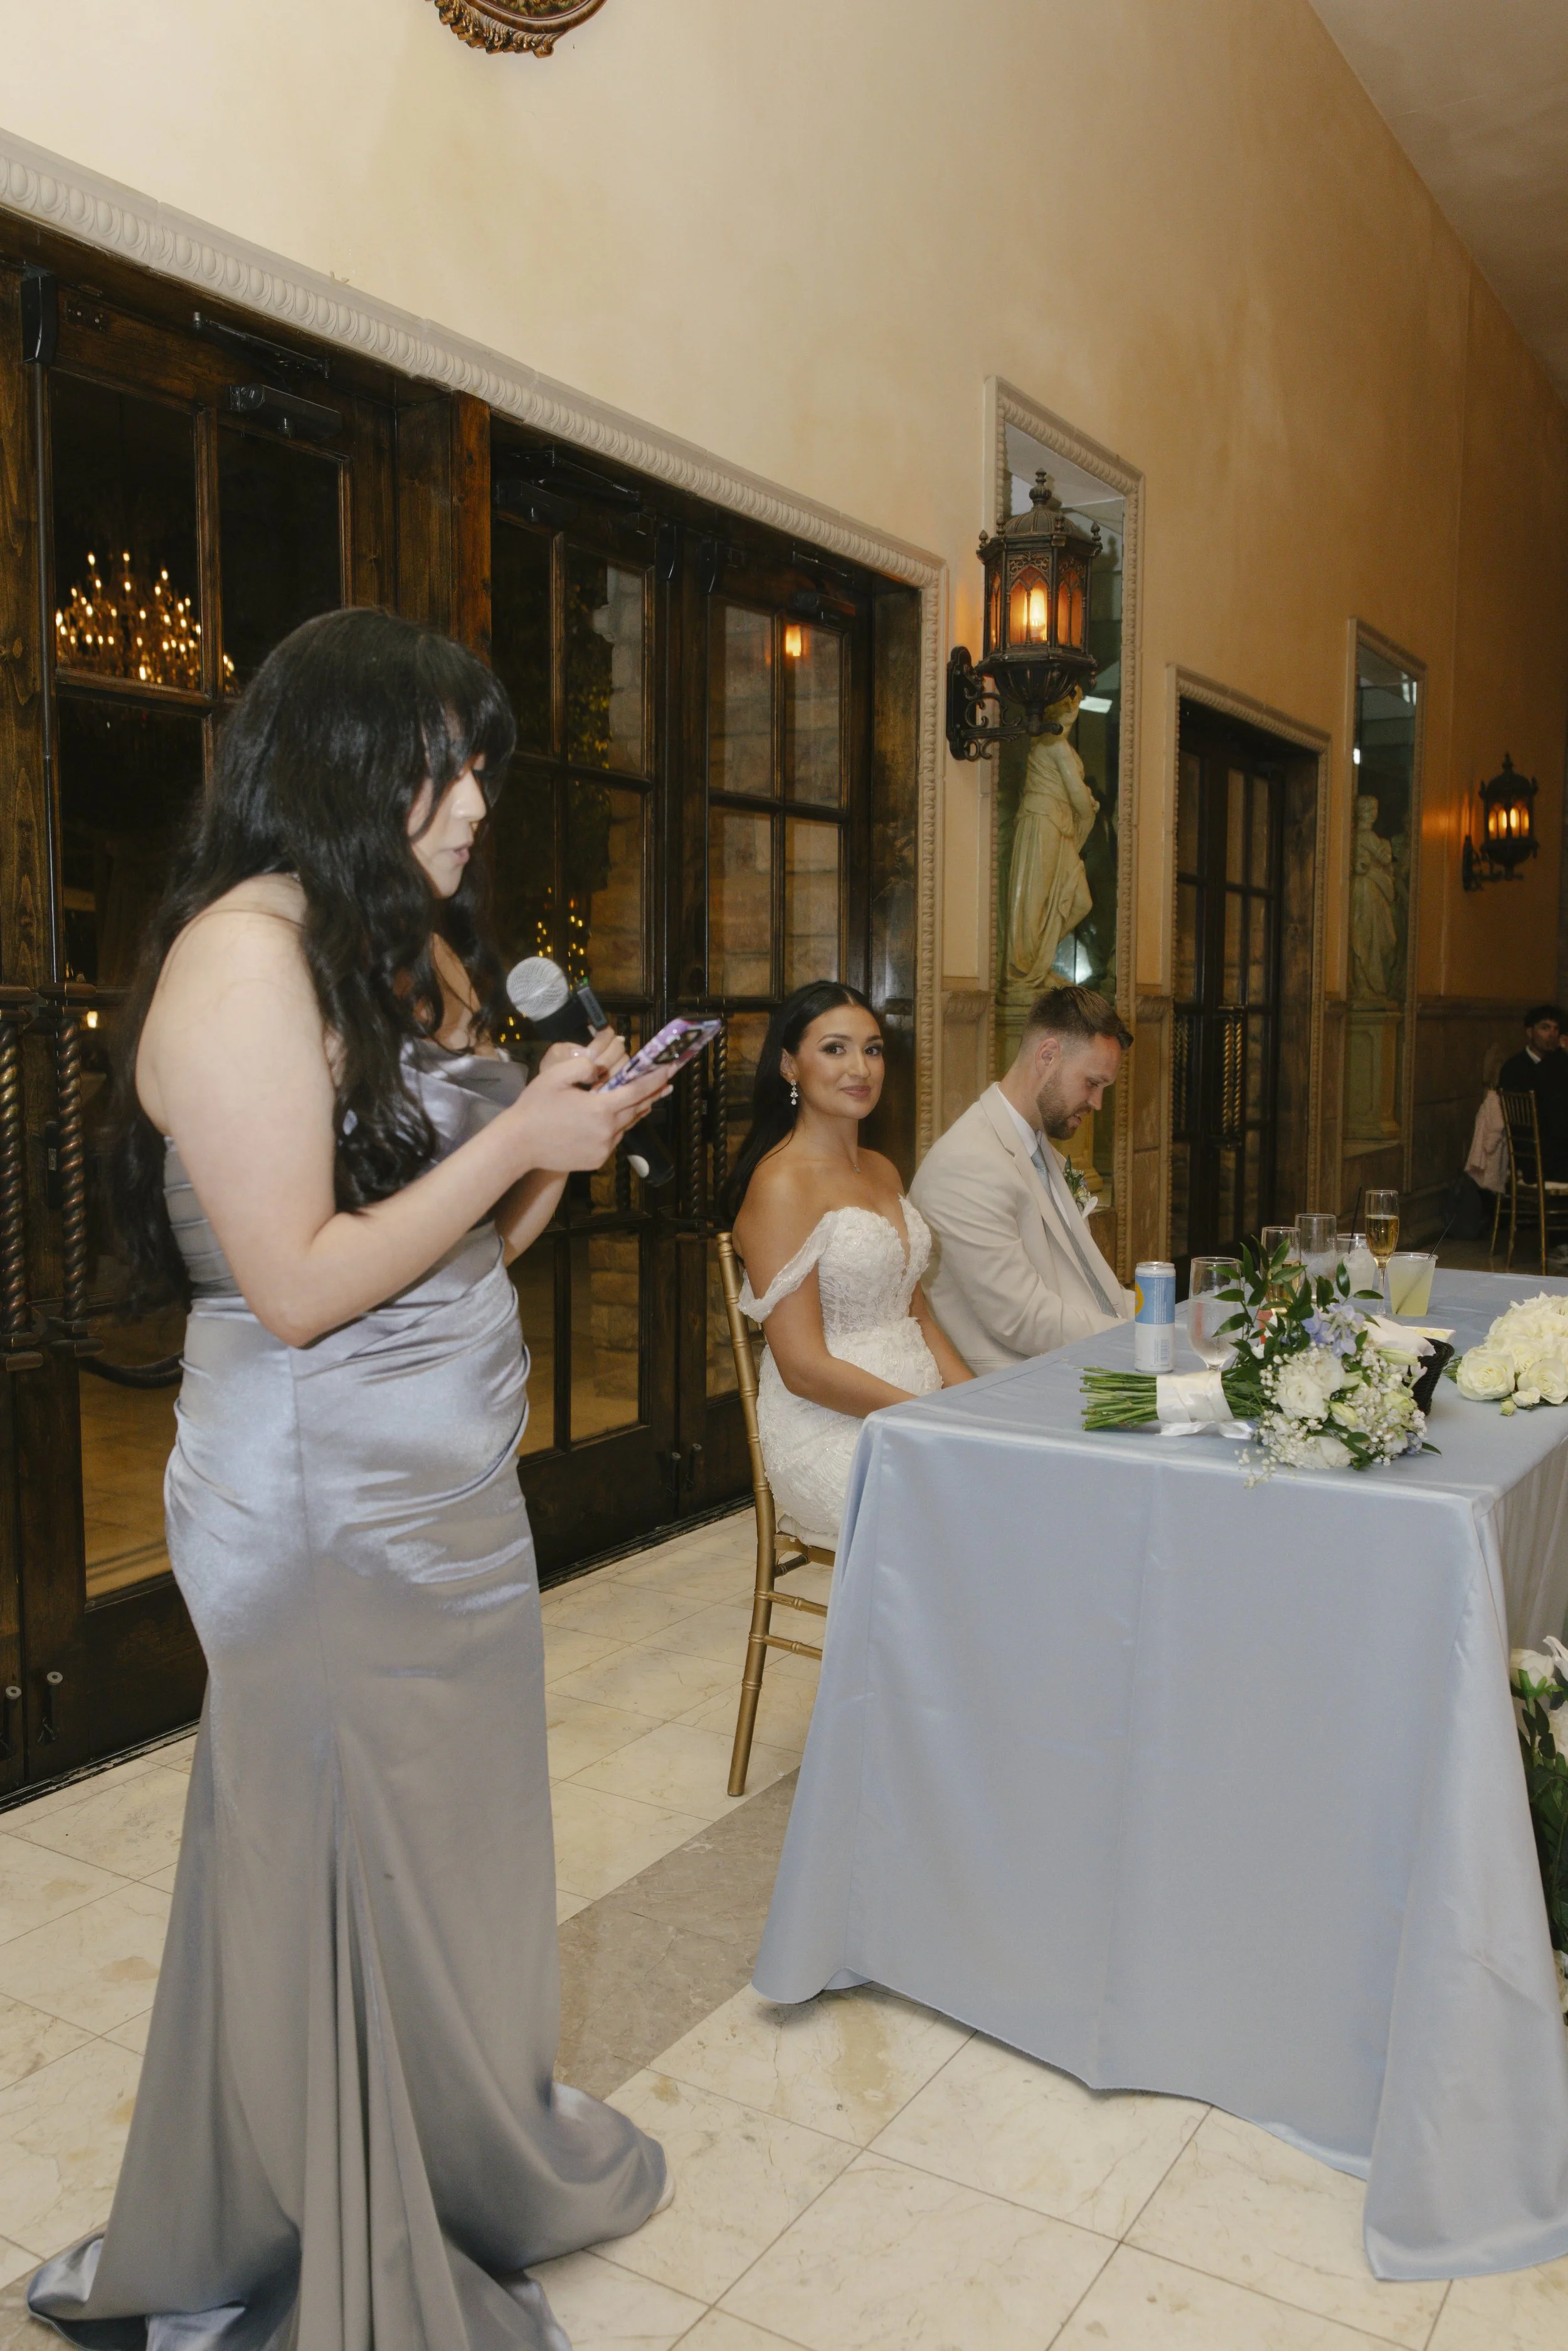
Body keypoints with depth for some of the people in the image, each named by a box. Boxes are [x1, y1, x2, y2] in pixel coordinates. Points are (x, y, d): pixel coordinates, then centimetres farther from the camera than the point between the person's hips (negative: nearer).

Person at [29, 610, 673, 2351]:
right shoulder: (246, 953, -17)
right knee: (352, 1863, 8)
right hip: (334, 1511, -8)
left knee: (451, 1839, 19)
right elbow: (299, 1285, -21)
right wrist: (515, 1141, -18)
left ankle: (480, 2160, 41)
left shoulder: (414, 951, 13)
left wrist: (557, 1133, -1)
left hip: (452, 1486, 9)